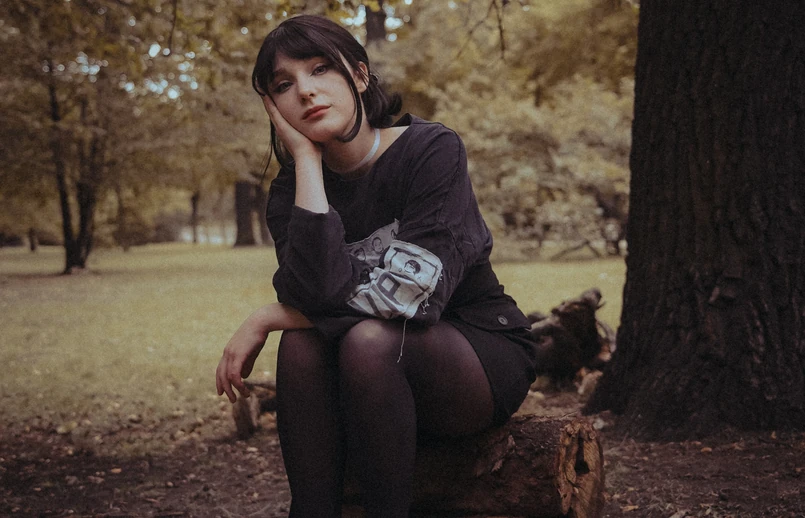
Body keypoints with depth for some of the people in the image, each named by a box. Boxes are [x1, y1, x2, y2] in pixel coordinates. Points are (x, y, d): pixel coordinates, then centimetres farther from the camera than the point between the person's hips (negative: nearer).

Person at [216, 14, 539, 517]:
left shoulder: (432, 150, -16)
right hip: (386, 373, 4)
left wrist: (265, 320, -19)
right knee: (301, 340, -25)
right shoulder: (292, 191, -3)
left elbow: (411, 293, -27)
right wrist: (305, 158, -20)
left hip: (483, 357, -4)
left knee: (370, 339, -31)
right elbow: (318, 293, -24)